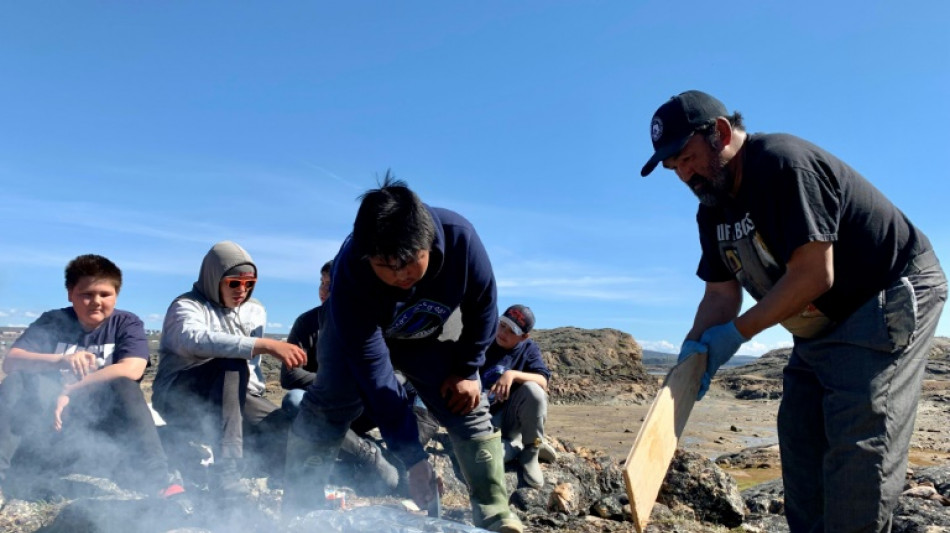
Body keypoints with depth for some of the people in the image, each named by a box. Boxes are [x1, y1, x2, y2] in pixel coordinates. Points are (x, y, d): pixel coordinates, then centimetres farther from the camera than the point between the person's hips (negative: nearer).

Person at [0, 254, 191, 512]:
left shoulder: (127, 323, -3)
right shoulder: (52, 322, 2)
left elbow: (131, 370, -21)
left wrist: (70, 391, -22)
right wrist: (60, 360, -32)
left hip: (103, 422, -2)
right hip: (49, 421, 2)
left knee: (123, 385, -31)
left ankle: (160, 478, -35)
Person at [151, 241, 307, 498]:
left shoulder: (255, 310, 10)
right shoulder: (187, 306, -11)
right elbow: (196, 339, -35)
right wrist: (267, 345, -46)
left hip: (232, 395, 5)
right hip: (179, 398, -5)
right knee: (231, 363, -36)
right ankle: (226, 470, -39)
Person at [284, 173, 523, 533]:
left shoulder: (459, 237, -38)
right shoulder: (350, 273, -41)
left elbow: (482, 306, -16)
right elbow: (374, 373, -38)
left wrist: (466, 370, -14)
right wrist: (414, 458, -36)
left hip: (425, 337, 2)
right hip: (357, 335, -2)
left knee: (469, 410, -4)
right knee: (327, 409, -14)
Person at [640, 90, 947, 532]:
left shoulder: (783, 164, -25)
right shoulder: (712, 211, 3)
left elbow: (813, 276, -29)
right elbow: (721, 293, 3)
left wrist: (736, 333, -23)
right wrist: (695, 347, -15)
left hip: (894, 297, -9)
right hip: (823, 326, 9)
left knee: (857, 442, -17)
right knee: (800, 435, 8)